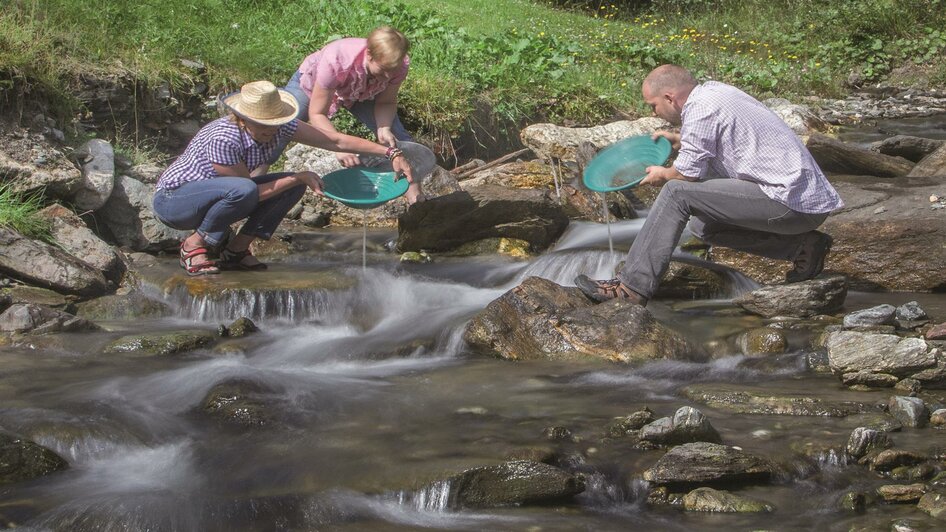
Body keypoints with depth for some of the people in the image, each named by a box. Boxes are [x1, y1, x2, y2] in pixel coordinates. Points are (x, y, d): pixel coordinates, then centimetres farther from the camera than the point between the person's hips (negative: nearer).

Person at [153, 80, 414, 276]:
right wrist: (300, 177, -20)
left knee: (294, 185, -7)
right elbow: (253, 193, -25)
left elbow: (336, 140, -12)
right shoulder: (223, 139, -33)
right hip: (172, 200, -8)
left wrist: (391, 153, -19)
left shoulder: (278, 127, -12)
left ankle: (236, 250, -1)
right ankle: (195, 244, -14)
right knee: (243, 190, -38)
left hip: (219, 196, 8)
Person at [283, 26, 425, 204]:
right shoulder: (336, 62, -46)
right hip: (312, 85, -3)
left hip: (361, 93, 3)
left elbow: (386, 102, -15)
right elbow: (317, 114, -36)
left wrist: (384, 128, -35)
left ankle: (417, 200, 7)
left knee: (397, 136, -8)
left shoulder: (399, 65, -34)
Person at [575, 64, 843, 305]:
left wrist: (663, 175, 9)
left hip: (790, 201, -10)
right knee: (703, 225, 20)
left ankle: (633, 285, -12)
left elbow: (688, 174, -11)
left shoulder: (699, 110, -13)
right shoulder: (715, 90, 14)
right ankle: (802, 245, 10)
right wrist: (680, 141, 31)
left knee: (677, 192, -11)